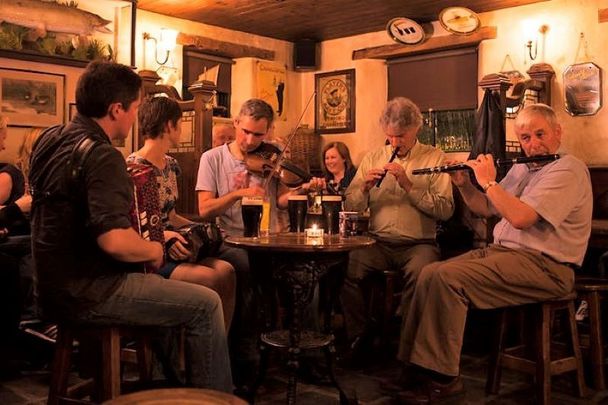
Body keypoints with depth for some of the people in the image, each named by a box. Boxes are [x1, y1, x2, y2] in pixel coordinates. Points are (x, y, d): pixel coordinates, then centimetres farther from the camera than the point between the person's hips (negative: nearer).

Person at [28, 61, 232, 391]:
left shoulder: (50, 139, 6)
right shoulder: (101, 156, -23)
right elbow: (114, 240, -34)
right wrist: (154, 250, -13)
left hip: (55, 283, 10)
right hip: (87, 294, -10)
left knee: (167, 286, 26)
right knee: (205, 303, -5)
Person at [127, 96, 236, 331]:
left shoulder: (170, 164, 14)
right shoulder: (133, 168, -14)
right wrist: (163, 235, -28)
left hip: (168, 250, 8)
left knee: (226, 270, -14)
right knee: (210, 279, -23)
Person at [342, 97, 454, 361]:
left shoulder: (434, 158, 6)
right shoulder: (372, 159, 16)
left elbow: (445, 210, -8)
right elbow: (350, 207, 11)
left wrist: (409, 185, -14)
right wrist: (365, 187, -8)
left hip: (418, 243, -2)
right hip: (378, 242, 3)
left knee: (421, 272, -35)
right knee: (345, 266, -26)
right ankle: (361, 333, -5)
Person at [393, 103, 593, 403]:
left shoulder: (567, 170, -12)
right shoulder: (522, 168, 18)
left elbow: (521, 218, -24)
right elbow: (485, 209, 22)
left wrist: (489, 181, -12)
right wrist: (464, 184, 5)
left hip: (544, 265, -9)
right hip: (501, 250, 9)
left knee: (449, 277, -26)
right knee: (429, 274, -8)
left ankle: (443, 379, -16)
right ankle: (417, 366, -2)